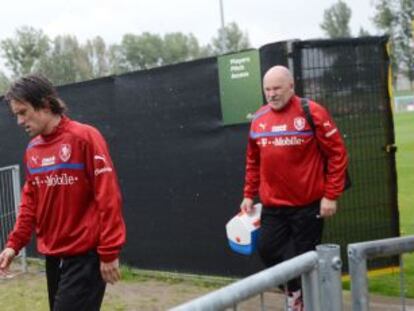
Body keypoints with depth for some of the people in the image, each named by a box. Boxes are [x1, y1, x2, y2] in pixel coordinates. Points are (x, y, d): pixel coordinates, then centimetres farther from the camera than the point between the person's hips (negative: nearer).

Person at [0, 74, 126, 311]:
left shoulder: (85, 138, -12)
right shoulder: (32, 150, 9)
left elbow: (108, 197, -14)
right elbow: (30, 202, 16)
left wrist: (109, 252, -16)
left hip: (85, 255, -7)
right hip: (53, 256, 7)